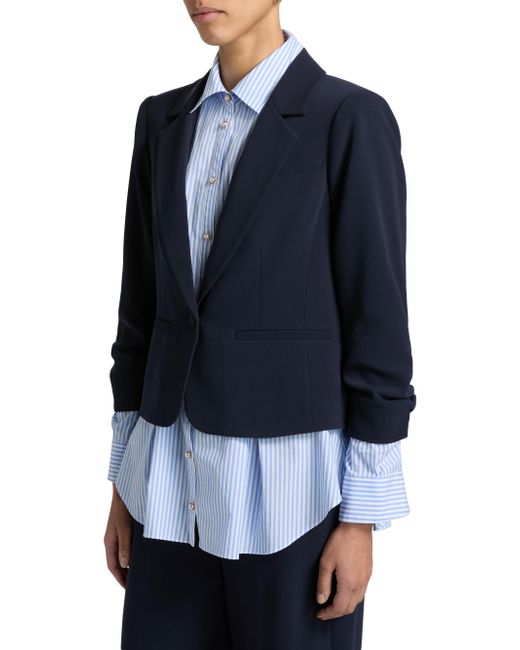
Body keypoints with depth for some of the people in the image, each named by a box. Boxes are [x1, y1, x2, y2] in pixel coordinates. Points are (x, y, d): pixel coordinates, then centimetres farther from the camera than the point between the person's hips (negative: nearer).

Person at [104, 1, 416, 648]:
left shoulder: (351, 119, -9)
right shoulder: (164, 120, 9)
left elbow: (378, 323, -10)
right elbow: (143, 302, 12)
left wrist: (361, 518, -10)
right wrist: (125, 482, 12)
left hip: (293, 482, -5)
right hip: (177, 483, 5)